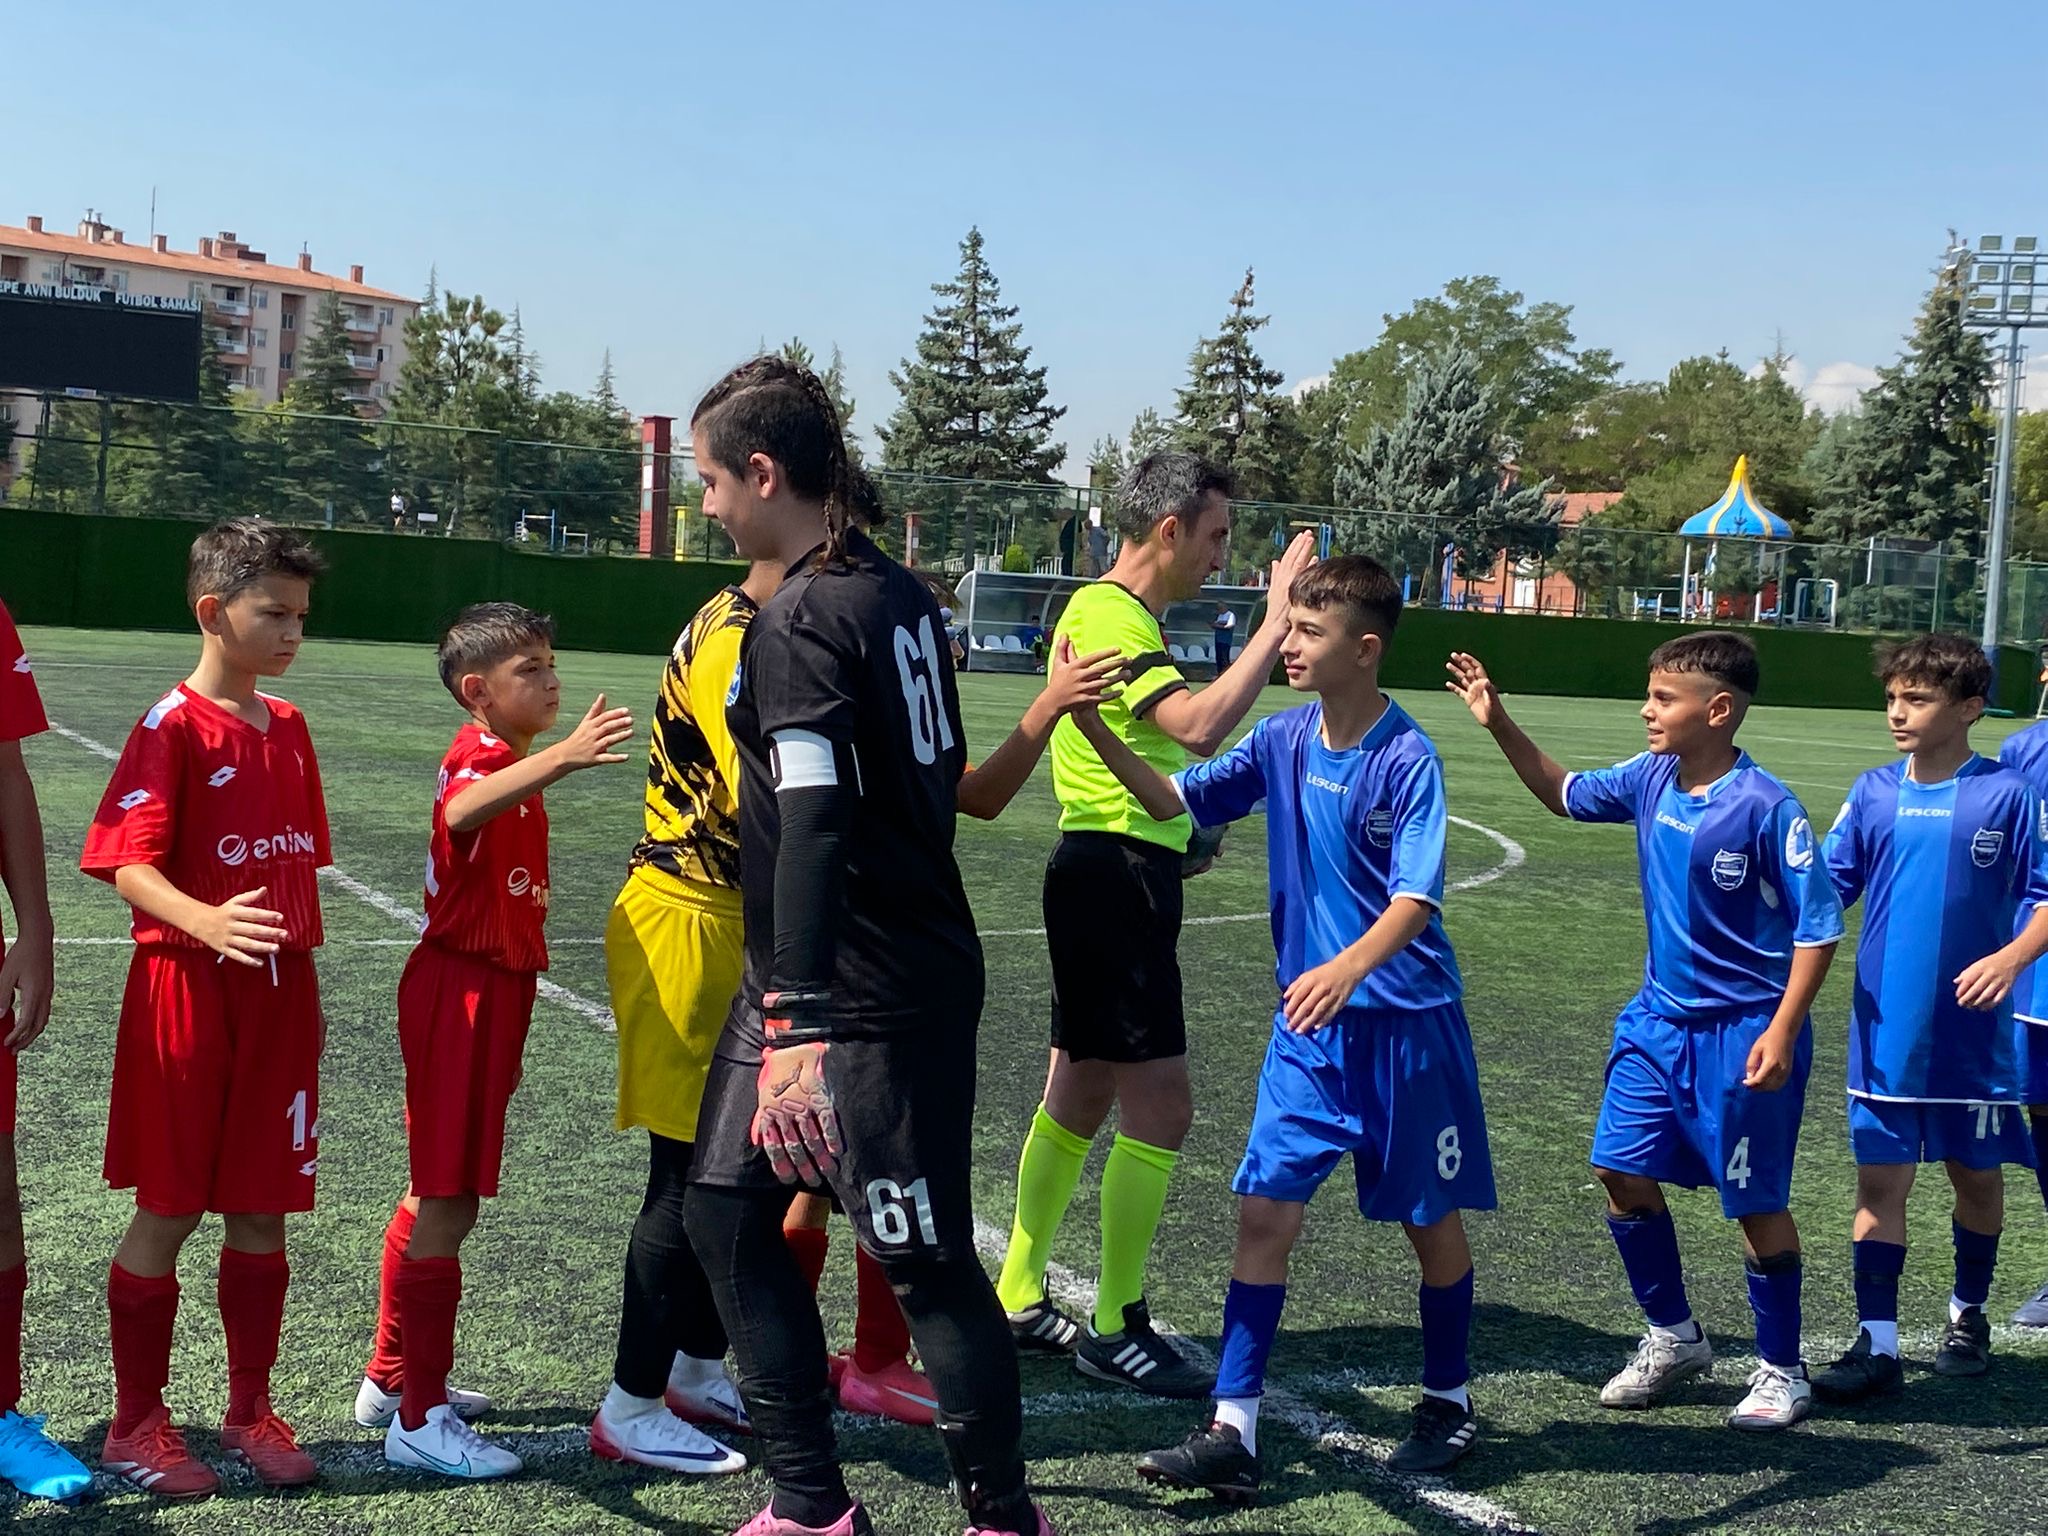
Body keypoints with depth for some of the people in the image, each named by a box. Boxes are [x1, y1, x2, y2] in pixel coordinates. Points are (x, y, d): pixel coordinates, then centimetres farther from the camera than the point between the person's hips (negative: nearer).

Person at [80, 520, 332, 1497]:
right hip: (188, 987, -6)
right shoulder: (174, 726, -10)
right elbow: (128, 866, -18)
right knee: (167, 1211, 3)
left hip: (278, 993, 6)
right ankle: (136, 1425, 17)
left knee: (263, 1209, 10)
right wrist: (206, 923, -35)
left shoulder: (288, 729, 10)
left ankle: (250, 1411, 24)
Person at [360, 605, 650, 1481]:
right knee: (448, 1204, -7)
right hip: (462, 989, -10)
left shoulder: (508, 760, 16)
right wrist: (560, 757, -58)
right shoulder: (480, 755, -16)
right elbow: (462, 811, -44)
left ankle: (393, 1379, 30)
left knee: (438, 1194, 17)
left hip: (491, 988, 10)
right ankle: (419, 1420, -1)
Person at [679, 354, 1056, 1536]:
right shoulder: (900, 593, 10)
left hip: (873, 1006, -10)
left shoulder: (801, 622, -17)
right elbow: (942, 777, 18)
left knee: (928, 1265, 2)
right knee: (728, 1211, 13)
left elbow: (815, 828, -25)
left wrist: (797, 1026, -29)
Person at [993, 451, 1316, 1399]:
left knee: (1079, 1098, 15)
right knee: (1159, 1106, -6)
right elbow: (1201, 726, -31)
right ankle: (1116, 1329, 5)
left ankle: (1018, 1301, 25)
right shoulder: (1112, 618, -16)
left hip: (1110, 874, 11)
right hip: (1116, 878, -11)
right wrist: (1279, 619, -26)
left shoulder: (1107, 612, 16)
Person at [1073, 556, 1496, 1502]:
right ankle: (1232, 1431, 1)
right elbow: (1175, 801, 6)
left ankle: (1447, 1403, 32)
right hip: (1309, 1025, 5)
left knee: (1429, 1219, 11)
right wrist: (1093, 727, -7)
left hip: (1406, 1024, -4)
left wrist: (1349, 966, -42)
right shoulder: (1283, 739, 0)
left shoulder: (1408, 759, -16)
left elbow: (1415, 900, -23)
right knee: (1265, 1210, -3)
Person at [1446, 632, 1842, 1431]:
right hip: (1660, 1019, 7)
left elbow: (1819, 924, -15)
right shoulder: (1650, 779, -1)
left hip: (1743, 1033, -7)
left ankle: (1782, 1371, 23)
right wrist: (1500, 724, 6)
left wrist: (1782, 1031, -21)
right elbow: (1565, 794, 18)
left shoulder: (1766, 807, -19)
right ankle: (1674, 1336, 27)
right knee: (1622, 1170, 7)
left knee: (1755, 1201, 4)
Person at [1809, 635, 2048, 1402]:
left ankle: (1968, 1316, 36)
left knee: (1977, 1175, 14)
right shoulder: (1874, 792, 1)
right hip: (1886, 1032, 2)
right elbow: (1825, 887, 3)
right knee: (1880, 1182, 1)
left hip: (1973, 1033, -2)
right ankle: (1877, 1345, 6)